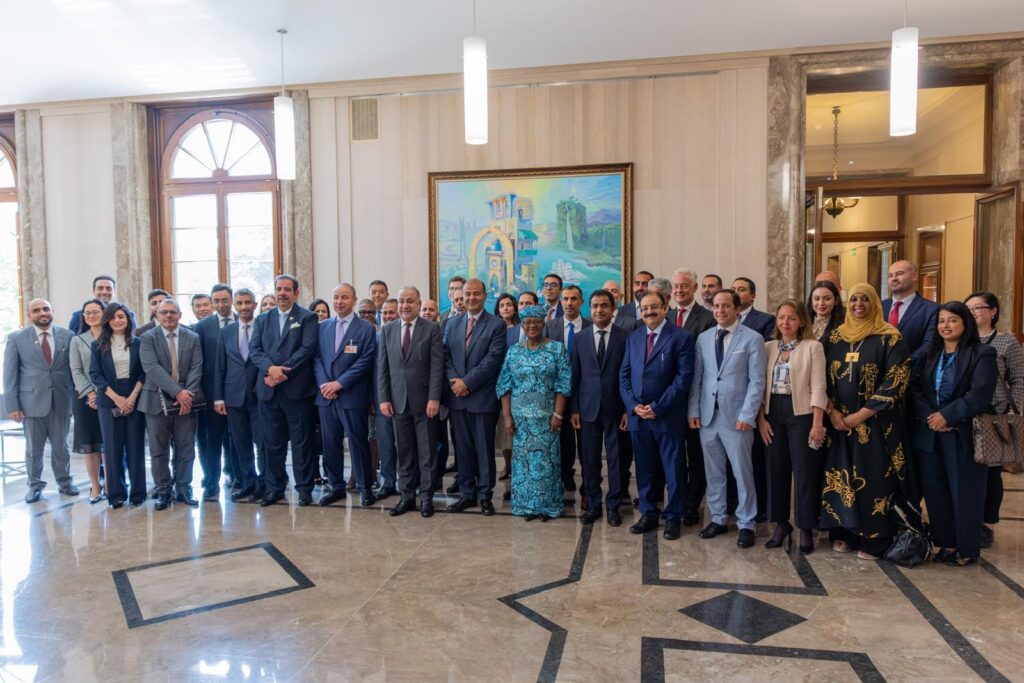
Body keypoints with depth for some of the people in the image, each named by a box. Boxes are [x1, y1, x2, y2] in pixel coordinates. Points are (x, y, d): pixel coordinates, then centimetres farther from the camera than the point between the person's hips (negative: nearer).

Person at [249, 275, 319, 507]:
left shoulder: (307, 317, 1)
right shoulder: (263, 319, 14)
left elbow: (307, 348, -10)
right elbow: (254, 349, 5)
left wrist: (283, 372, -16)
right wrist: (270, 368, -14)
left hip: (297, 389, -4)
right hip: (268, 390, 4)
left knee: (301, 441, 3)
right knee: (272, 442, 10)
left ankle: (304, 488, 13)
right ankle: (274, 487, 21)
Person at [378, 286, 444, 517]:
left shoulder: (432, 329, -2)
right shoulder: (387, 330, 8)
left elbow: (437, 366, -7)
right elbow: (382, 367, 7)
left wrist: (434, 398, -13)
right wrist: (383, 398, 0)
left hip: (424, 400, -3)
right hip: (398, 400, 3)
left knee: (426, 452, 5)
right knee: (404, 452, 9)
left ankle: (427, 497, 15)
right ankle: (407, 496, 19)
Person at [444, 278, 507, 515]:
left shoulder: (497, 325, -3)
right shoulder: (452, 324, 13)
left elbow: (493, 359, -11)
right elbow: (446, 356, 8)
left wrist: (467, 382, -15)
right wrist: (454, 380, -9)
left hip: (483, 397, -4)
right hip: (457, 397, 4)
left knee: (484, 449, 4)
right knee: (463, 448, 10)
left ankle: (485, 495, 15)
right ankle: (466, 493, 21)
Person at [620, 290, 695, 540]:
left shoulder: (681, 337, -5)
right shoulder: (634, 337, 11)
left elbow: (684, 377, -11)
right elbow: (624, 374, 10)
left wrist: (657, 407, -14)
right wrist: (633, 405, -5)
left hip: (668, 416, -4)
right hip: (638, 415, 5)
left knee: (673, 469, 6)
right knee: (644, 469, 12)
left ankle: (673, 517, 20)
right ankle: (648, 514, 25)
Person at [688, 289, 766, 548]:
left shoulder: (752, 339, -3)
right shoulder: (703, 338, 9)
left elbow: (757, 381, -6)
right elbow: (697, 378, 9)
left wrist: (747, 415, -12)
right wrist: (694, 411, 2)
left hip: (737, 417, -4)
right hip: (707, 416, 4)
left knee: (742, 473, 4)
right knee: (713, 472, 12)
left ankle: (746, 524, 17)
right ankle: (718, 519, 25)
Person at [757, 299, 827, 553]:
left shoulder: (813, 347, -3)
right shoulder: (768, 347, 8)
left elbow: (818, 387, -7)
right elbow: (761, 384, 8)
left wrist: (817, 423, -13)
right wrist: (761, 418, 0)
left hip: (801, 413, -4)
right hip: (773, 412, 4)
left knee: (804, 471, 2)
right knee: (776, 469, 9)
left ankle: (806, 528, 14)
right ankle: (781, 523, 21)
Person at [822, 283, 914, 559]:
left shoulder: (889, 337, -6)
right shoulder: (836, 336, 9)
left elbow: (895, 381, -11)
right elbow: (824, 376, 9)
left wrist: (861, 415, -14)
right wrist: (832, 412, -5)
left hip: (875, 422, -4)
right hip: (839, 421, 4)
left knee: (873, 479, -1)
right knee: (841, 477, 8)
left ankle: (874, 540, 10)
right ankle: (844, 533, 20)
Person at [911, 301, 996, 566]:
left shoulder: (982, 354, -4)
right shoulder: (930, 355, 11)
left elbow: (980, 395, -15)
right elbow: (916, 389, 3)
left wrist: (947, 416, -17)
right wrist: (929, 417, -12)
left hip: (963, 434, -5)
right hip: (929, 433, 5)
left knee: (963, 491, 2)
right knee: (934, 489, 7)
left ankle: (967, 549, 16)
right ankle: (945, 543, 20)